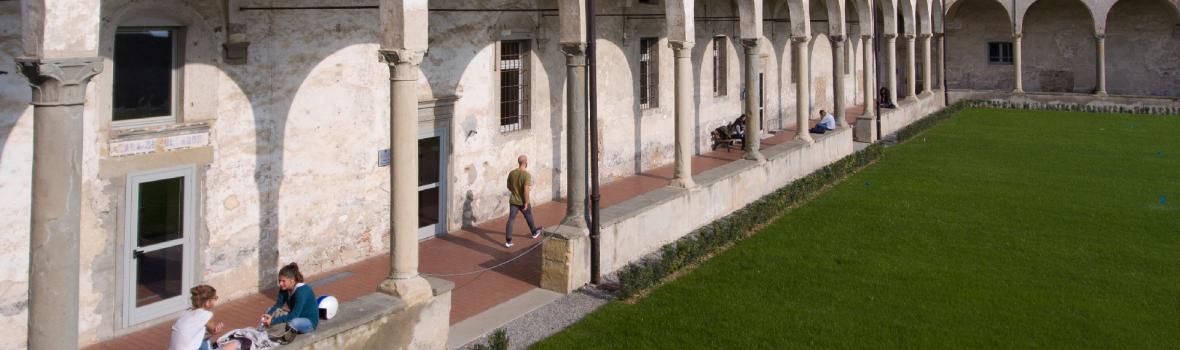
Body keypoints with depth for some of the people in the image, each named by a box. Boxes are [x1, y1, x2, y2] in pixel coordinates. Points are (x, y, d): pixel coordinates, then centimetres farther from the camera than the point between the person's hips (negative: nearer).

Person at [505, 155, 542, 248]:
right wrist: (526, 203, -18)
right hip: (523, 202, -3)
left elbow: (509, 188, 8)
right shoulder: (527, 175, -20)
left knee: (511, 220, 2)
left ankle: (508, 241, -4)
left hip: (513, 201, 3)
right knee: (529, 217, 20)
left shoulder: (511, 173, -3)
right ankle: (534, 232, 44)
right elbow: (526, 190, -25)